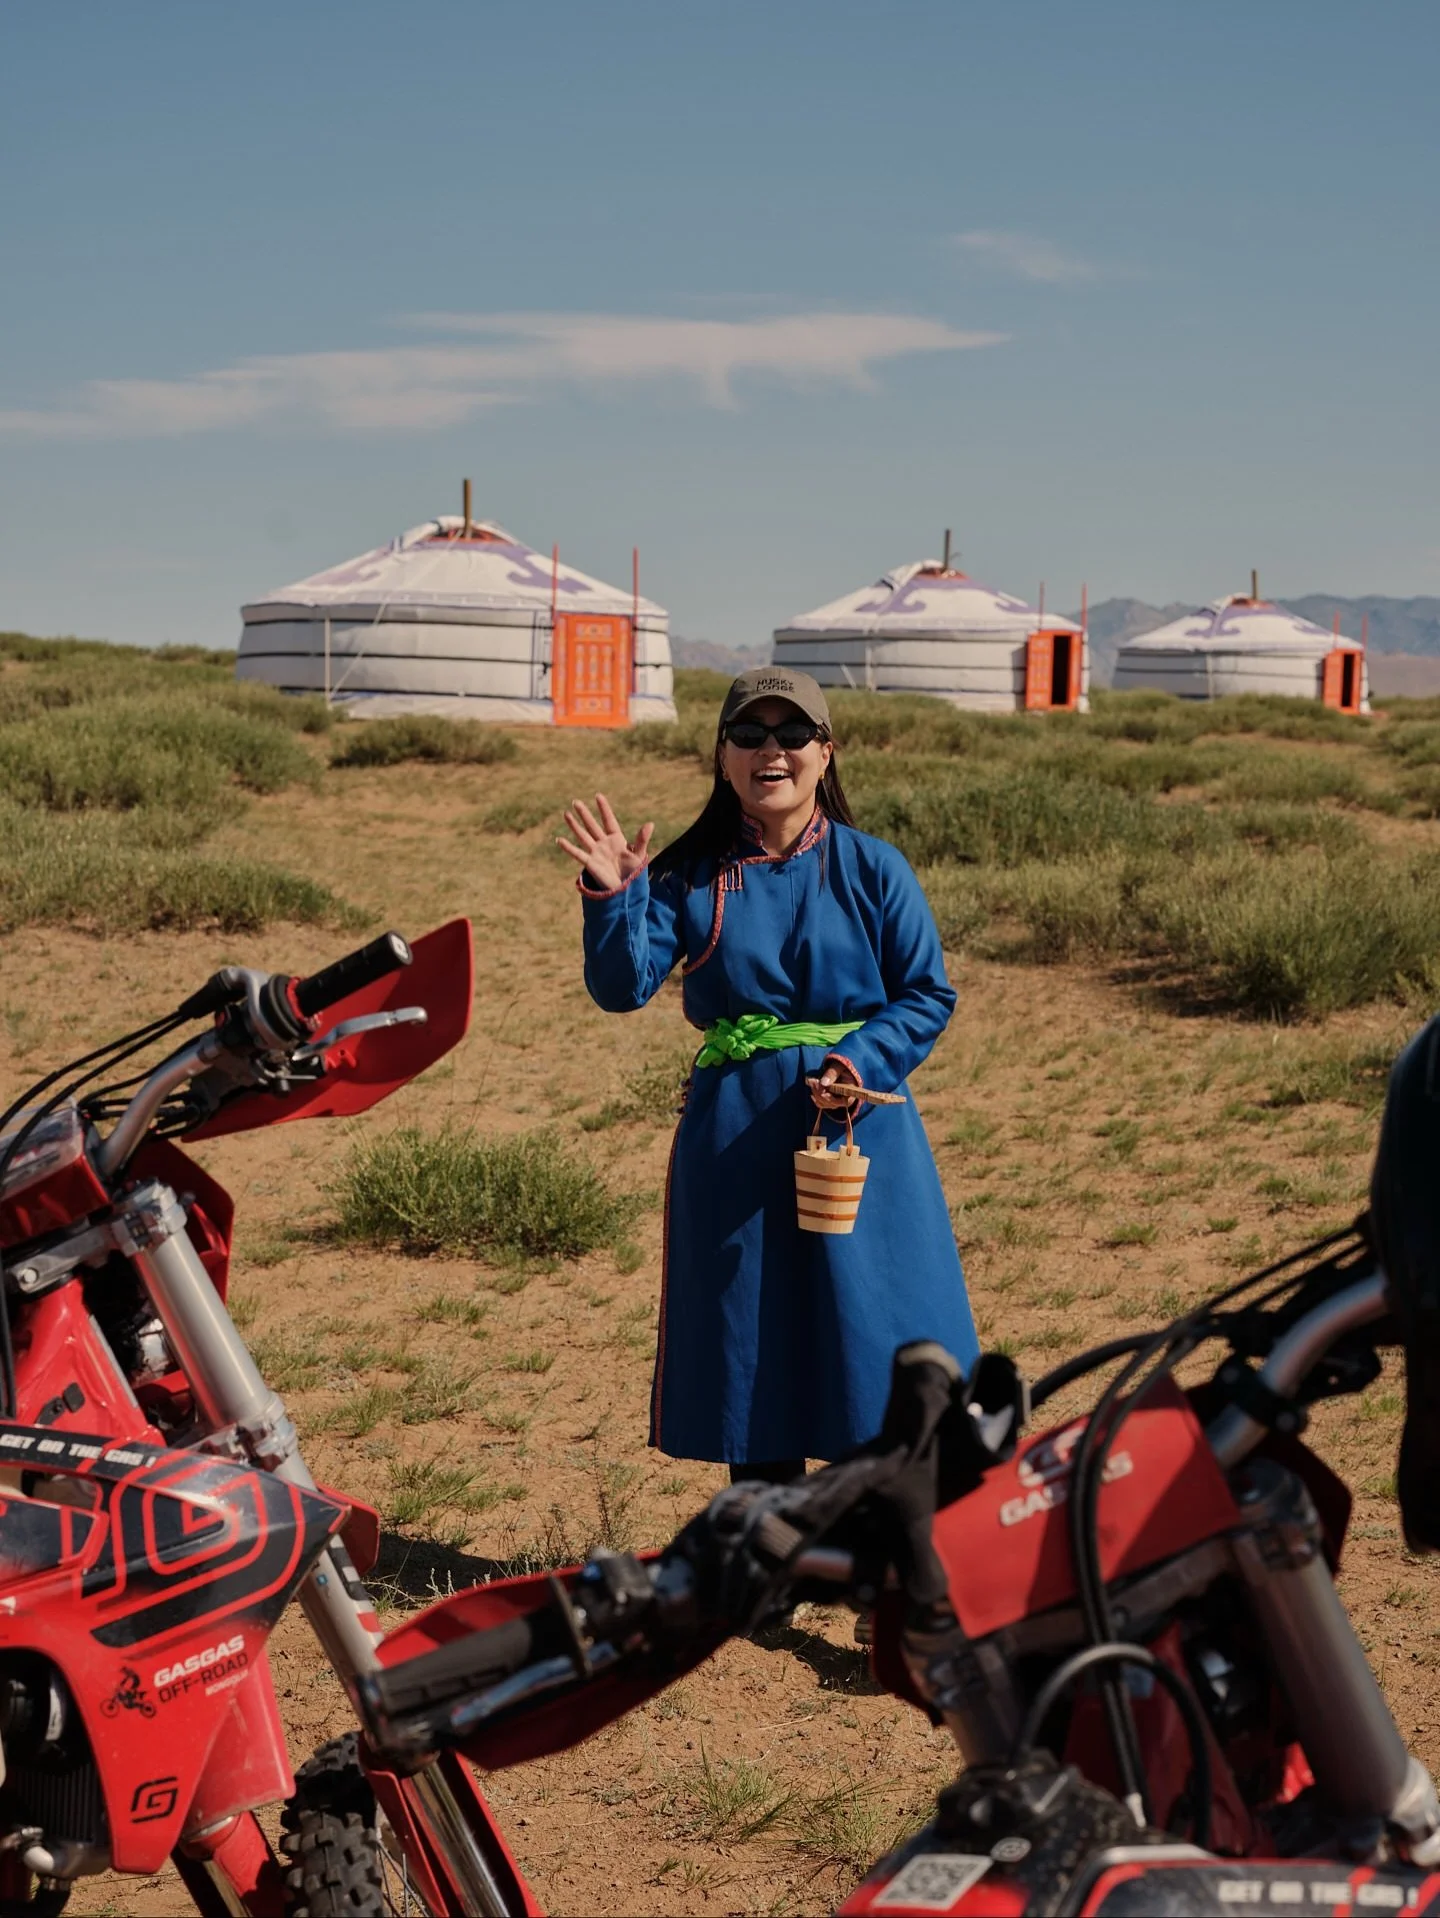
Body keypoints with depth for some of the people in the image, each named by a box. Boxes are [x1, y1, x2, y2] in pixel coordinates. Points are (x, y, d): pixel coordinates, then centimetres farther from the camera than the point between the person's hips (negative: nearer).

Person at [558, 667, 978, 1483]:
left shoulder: (872, 869, 0)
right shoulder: (690, 878, 1)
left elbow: (930, 994, 1)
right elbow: (623, 987, -9)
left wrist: (862, 1062, -14)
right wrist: (614, 896, -25)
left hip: (860, 1126, -1)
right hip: (734, 1139, 1)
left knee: (869, 1344, 2)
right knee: (750, 1358, 8)